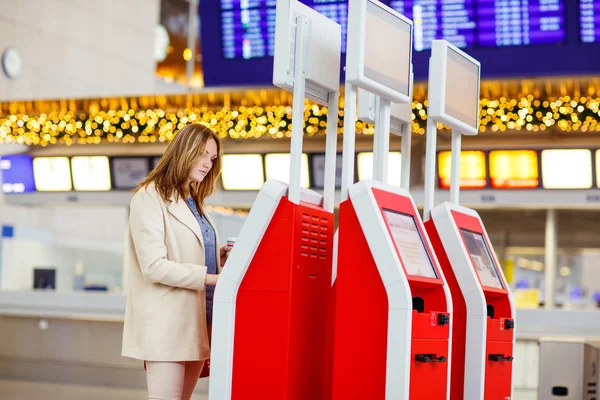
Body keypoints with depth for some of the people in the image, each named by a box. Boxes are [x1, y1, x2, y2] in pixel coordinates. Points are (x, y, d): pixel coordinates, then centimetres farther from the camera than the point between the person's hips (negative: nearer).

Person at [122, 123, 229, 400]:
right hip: (166, 323, -8)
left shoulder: (194, 203, 19)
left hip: (196, 321, 8)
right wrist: (210, 277, -19)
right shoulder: (150, 197, -8)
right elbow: (154, 266, -17)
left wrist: (218, 258, 4)